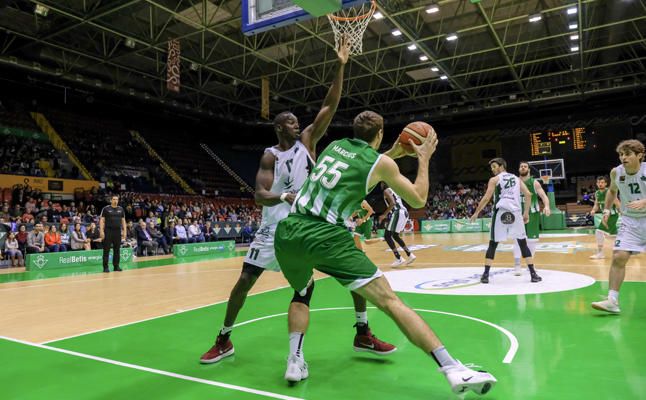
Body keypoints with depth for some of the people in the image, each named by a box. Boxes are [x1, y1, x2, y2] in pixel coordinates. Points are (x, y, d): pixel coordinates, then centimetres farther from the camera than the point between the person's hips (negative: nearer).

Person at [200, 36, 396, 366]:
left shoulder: (307, 140, 4)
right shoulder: (269, 157, 0)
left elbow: (330, 106, -5)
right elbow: (260, 195, -11)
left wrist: (340, 67, -13)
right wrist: (284, 197, -32)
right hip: (278, 223, -2)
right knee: (245, 280, -3)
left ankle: (363, 335, 11)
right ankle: (223, 340, 17)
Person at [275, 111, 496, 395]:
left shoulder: (335, 145, 22)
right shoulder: (381, 162, 7)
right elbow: (418, 200, 17)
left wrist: (393, 153, 41)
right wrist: (424, 159, 27)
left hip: (288, 231, 6)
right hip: (325, 237, -5)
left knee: (302, 293, 32)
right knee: (390, 301, -4)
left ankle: (295, 362, 19)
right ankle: (453, 369, -7)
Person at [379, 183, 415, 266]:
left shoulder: (386, 191, -3)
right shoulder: (393, 190, 26)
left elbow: (393, 203, -19)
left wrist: (384, 215, -14)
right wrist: (387, 215, 34)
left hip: (398, 213, -10)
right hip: (404, 212, 10)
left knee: (387, 236, -6)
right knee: (395, 235, 22)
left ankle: (399, 259, -12)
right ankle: (410, 255, 20)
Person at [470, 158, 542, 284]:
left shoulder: (494, 179, 7)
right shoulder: (516, 178, 19)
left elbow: (486, 198, 0)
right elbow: (528, 194, 9)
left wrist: (476, 213, 8)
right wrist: (526, 213, 13)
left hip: (501, 212, -3)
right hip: (516, 213, 3)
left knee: (493, 244, 5)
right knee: (523, 244, 10)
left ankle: (485, 274, 5)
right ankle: (533, 274, 7)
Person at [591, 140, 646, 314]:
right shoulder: (616, 172, -3)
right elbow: (612, 190, 17)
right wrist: (607, 210, 9)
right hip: (630, 221, 2)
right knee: (618, 257, -9)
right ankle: (612, 301, -6)